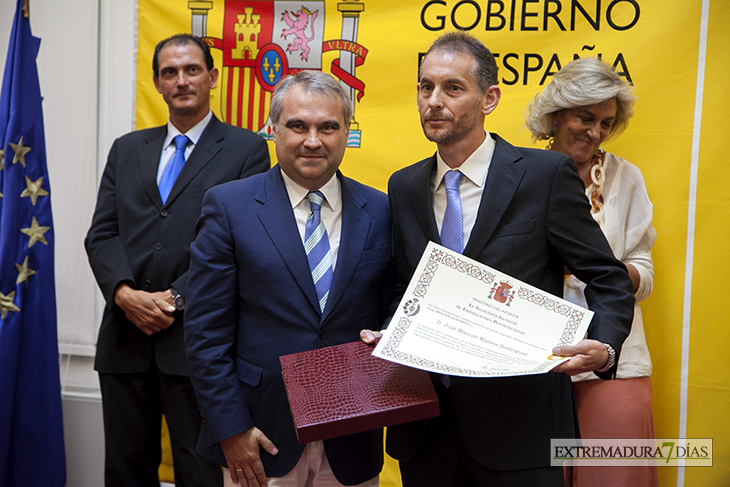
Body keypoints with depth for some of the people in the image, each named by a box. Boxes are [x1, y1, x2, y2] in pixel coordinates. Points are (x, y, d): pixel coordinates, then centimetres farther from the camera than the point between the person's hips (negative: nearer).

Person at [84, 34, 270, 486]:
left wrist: (177, 298, -15)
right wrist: (124, 293, -11)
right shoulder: (126, 149, 15)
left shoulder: (246, 149, 1)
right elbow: (102, 234, 8)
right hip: (127, 337, 5)